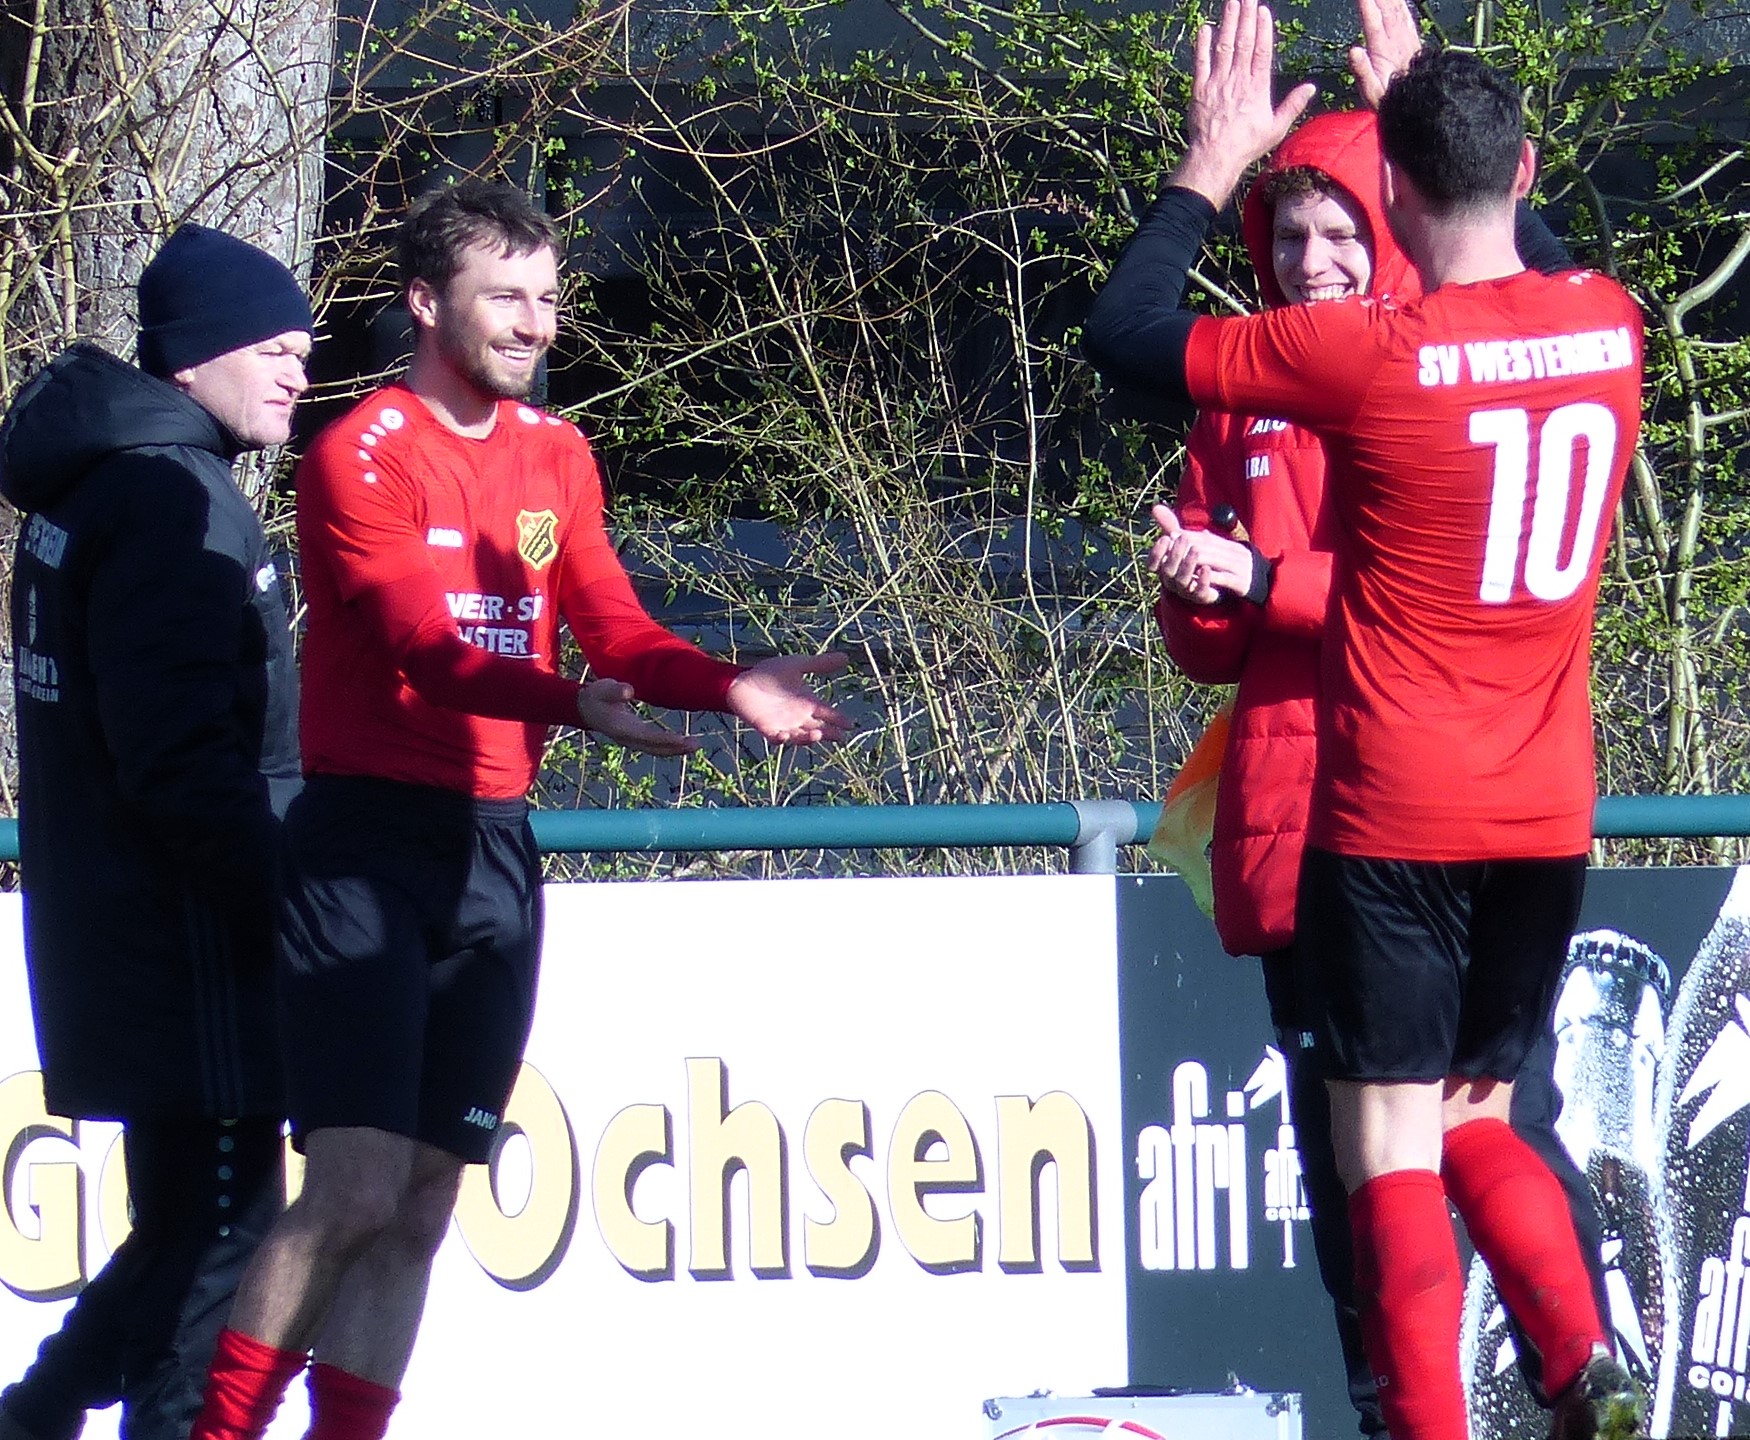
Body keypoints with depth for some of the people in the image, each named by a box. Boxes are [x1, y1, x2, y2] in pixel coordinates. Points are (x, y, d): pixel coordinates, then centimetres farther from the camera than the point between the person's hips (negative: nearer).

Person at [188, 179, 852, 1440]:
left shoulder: (557, 456, 14)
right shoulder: (364, 458, -8)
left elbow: (616, 631, 5)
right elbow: (421, 643, -21)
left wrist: (731, 688, -14)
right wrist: (569, 705, -38)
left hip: (491, 850, 7)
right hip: (368, 842, -7)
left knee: (422, 1208, 6)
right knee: (357, 1188, -15)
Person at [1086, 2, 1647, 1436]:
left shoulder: (1369, 355, -15)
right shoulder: (1607, 324, 1)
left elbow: (1127, 336, -5)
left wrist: (1214, 162, 6)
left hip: (1395, 821, -5)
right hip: (1550, 819, 5)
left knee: (1392, 1151, -1)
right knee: (1478, 1123, 18)